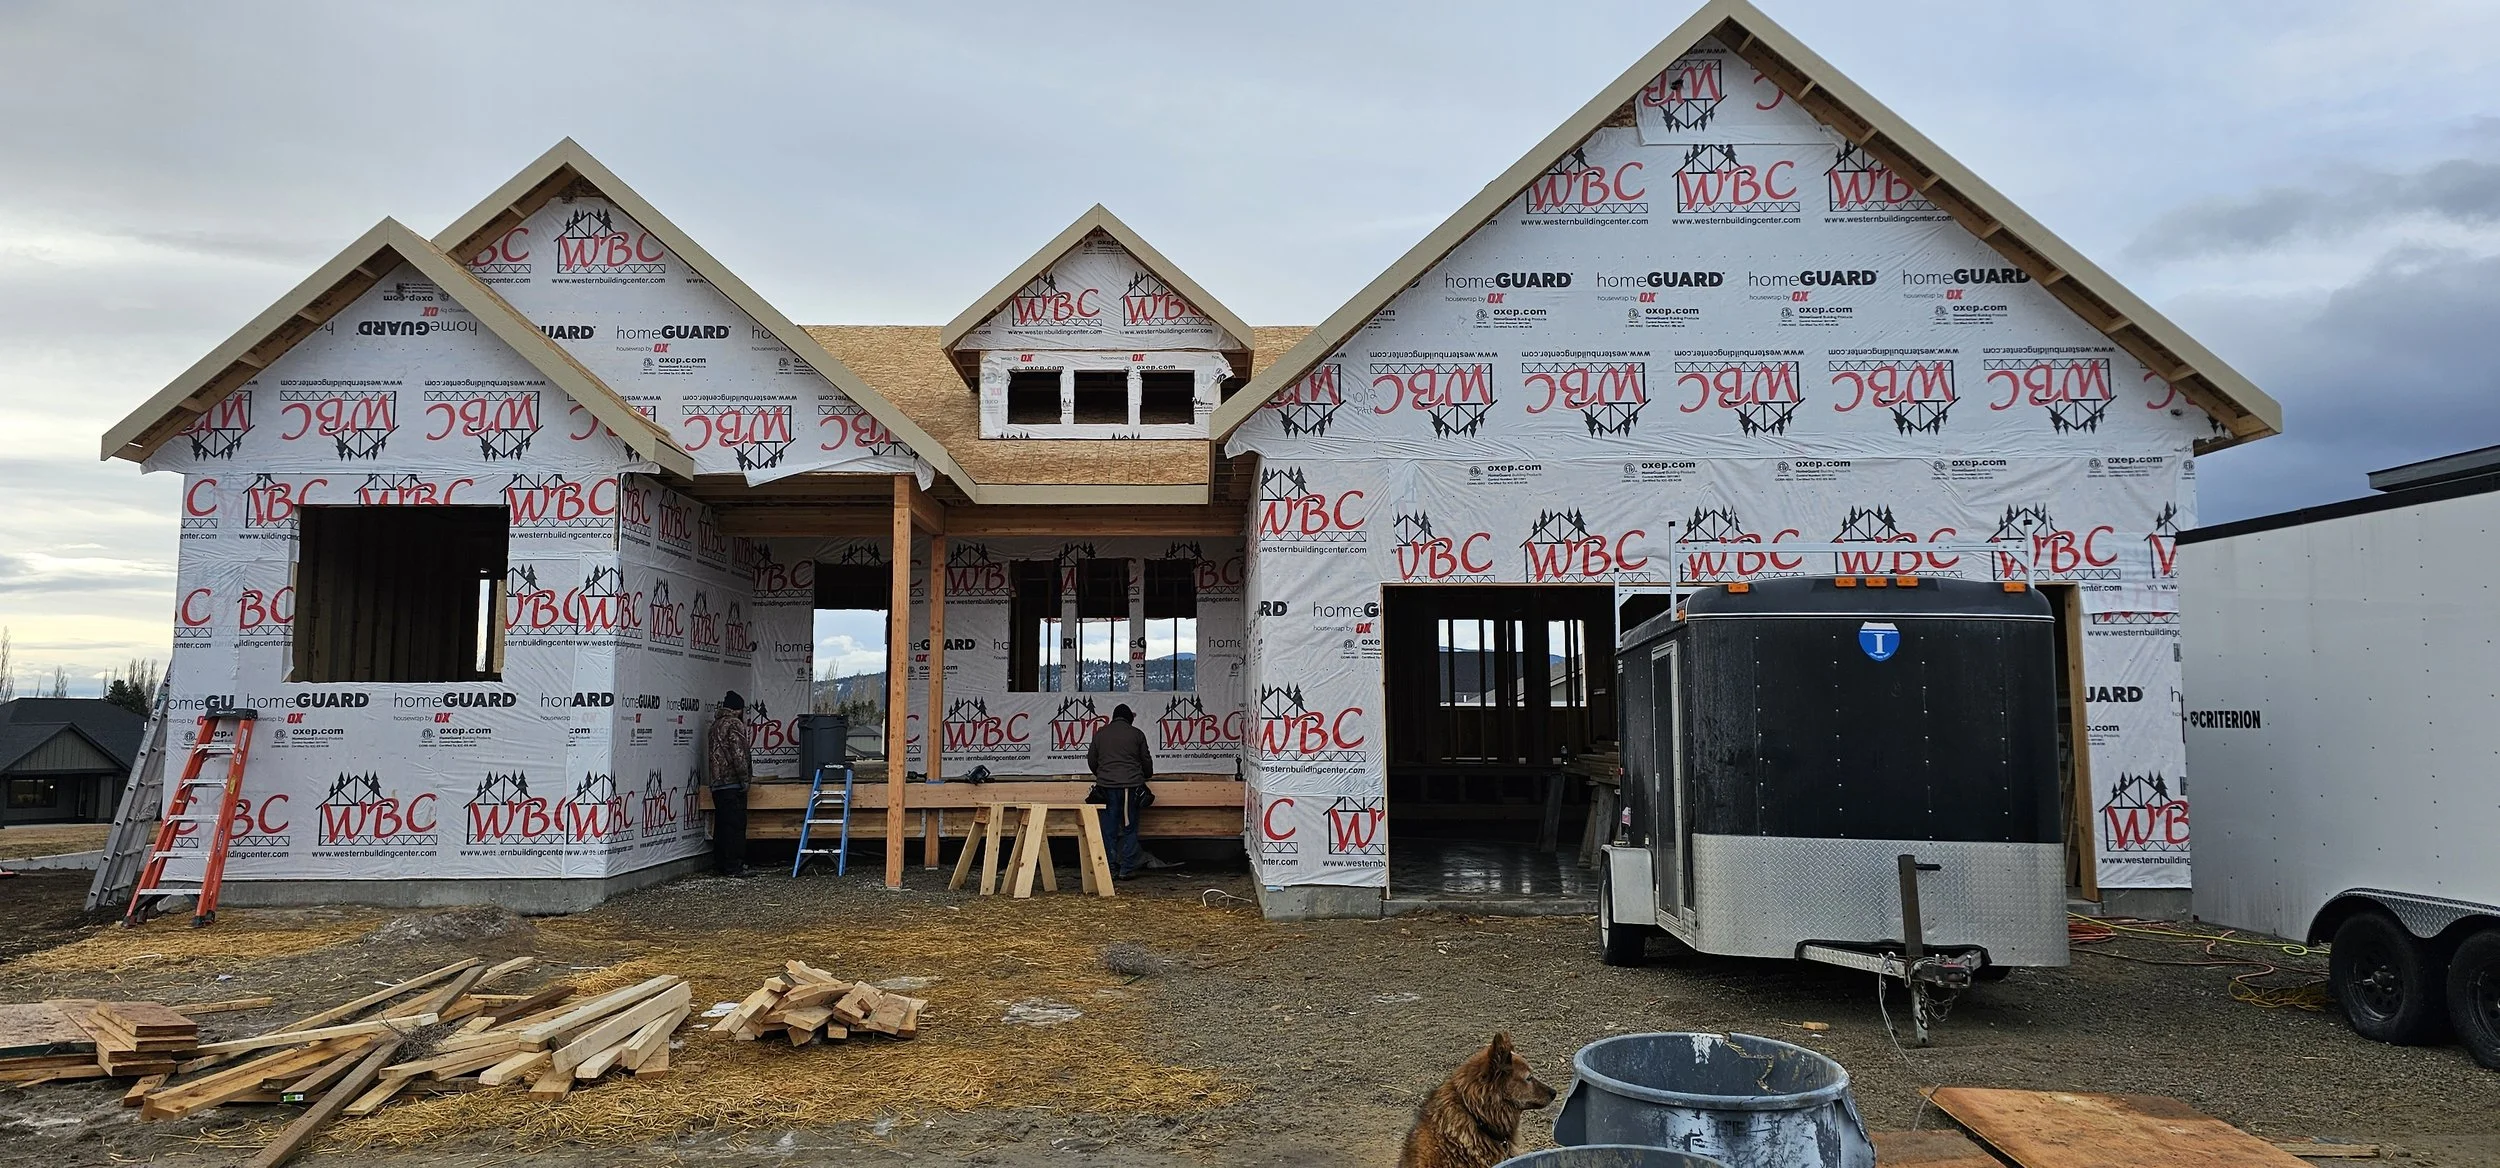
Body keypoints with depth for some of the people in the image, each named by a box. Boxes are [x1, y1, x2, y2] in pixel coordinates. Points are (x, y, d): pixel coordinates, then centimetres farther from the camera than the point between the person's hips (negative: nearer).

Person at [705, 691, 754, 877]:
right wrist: (745, 777, -13)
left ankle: (721, 863, 16)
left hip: (717, 783, 9)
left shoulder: (715, 725, 20)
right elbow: (738, 753, -16)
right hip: (732, 783, -9)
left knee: (722, 825, 12)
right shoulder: (734, 724, -8)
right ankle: (734, 866, -8)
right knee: (735, 825, -7)